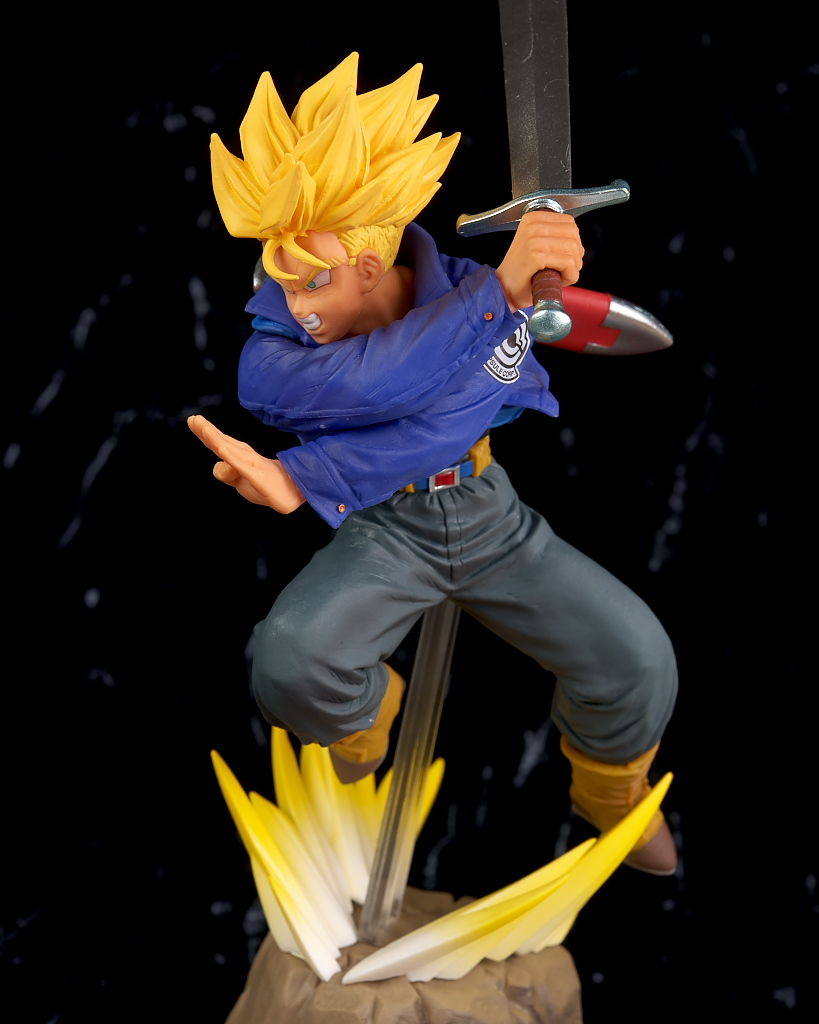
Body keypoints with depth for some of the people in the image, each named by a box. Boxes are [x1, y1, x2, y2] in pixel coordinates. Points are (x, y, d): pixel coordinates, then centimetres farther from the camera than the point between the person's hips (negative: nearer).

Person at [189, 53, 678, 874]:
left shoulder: (469, 292, -14)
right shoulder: (272, 357, -18)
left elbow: (469, 402, -31)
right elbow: (374, 383, -37)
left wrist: (306, 480, -40)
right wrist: (501, 288, -45)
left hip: (493, 515, 1)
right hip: (379, 531, -1)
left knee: (638, 659, -16)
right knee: (289, 665, -30)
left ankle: (608, 789, 18)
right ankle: (360, 722, 9)